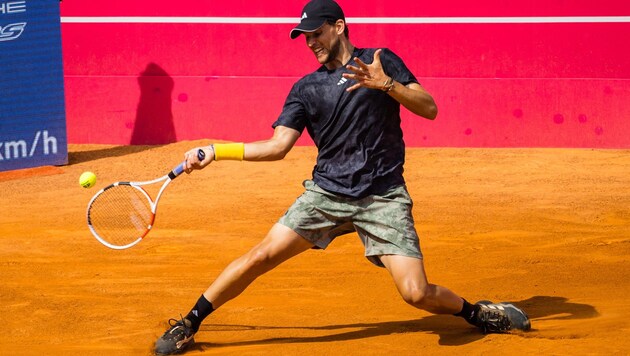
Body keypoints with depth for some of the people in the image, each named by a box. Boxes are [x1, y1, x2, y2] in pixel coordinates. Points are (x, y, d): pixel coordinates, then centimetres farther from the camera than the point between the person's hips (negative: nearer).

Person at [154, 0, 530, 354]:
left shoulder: (382, 62, 5)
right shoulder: (305, 89, 10)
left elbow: (429, 108, -2)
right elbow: (278, 146, 4)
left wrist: (387, 85, -19)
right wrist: (214, 151, -5)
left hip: (383, 199, -2)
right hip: (326, 193, 2)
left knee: (417, 293, -15)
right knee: (260, 256, -10)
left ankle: (476, 312, 15)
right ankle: (187, 326, 2)